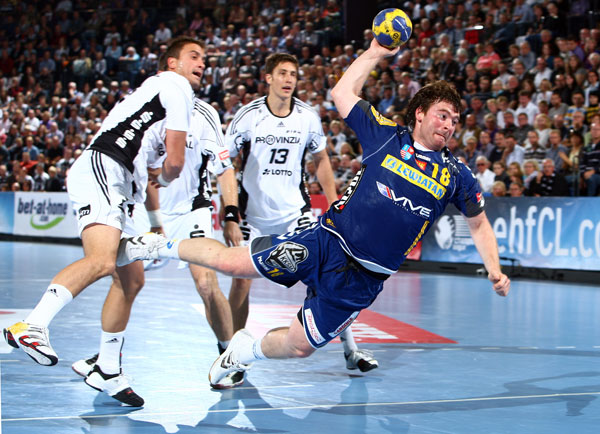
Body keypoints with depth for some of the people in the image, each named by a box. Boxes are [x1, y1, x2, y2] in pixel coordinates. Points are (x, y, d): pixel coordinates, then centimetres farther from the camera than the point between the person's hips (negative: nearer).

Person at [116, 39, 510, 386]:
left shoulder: (455, 174, 3)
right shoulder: (387, 136, 0)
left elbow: (480, 224, 13)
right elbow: (343, 93, 8)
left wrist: (495, 270, 0)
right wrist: (375, 54, 6)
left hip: (361, 279, 2)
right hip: (326, 242, -1)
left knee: (299, 345, 3)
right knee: (231, 261, -7)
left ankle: (248, 350, 34)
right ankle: (162, 246, 20)